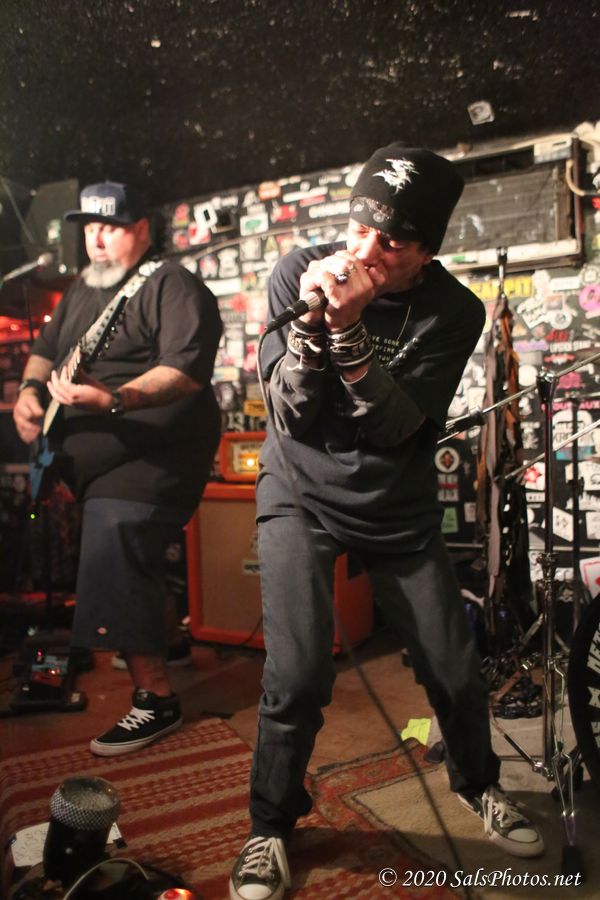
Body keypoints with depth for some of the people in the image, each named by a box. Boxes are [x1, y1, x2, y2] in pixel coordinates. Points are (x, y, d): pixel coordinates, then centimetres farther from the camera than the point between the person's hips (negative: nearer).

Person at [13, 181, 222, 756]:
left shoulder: (173, 286, -9)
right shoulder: (83, 289, 19)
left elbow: (187, 370, -22)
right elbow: (46, 347, 26)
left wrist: (116, 397, -34)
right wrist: (29, 390, 4)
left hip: (147, 463, -8)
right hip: (88, 465, 8)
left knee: (114, 573, -14)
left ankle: (156, 699, -3)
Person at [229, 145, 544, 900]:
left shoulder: (453, 311, -10)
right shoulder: (298, 274, -11)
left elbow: (397, 427, -19)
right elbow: (292, 418, -13)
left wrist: (350, 330, -31)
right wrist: (311, 321, -28)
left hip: (399, 509, 2)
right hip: (302, 496, -1)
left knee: (457, 673, 4)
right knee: (298, 676, -15)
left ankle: (475, 780, 39)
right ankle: (270, 826, 14)